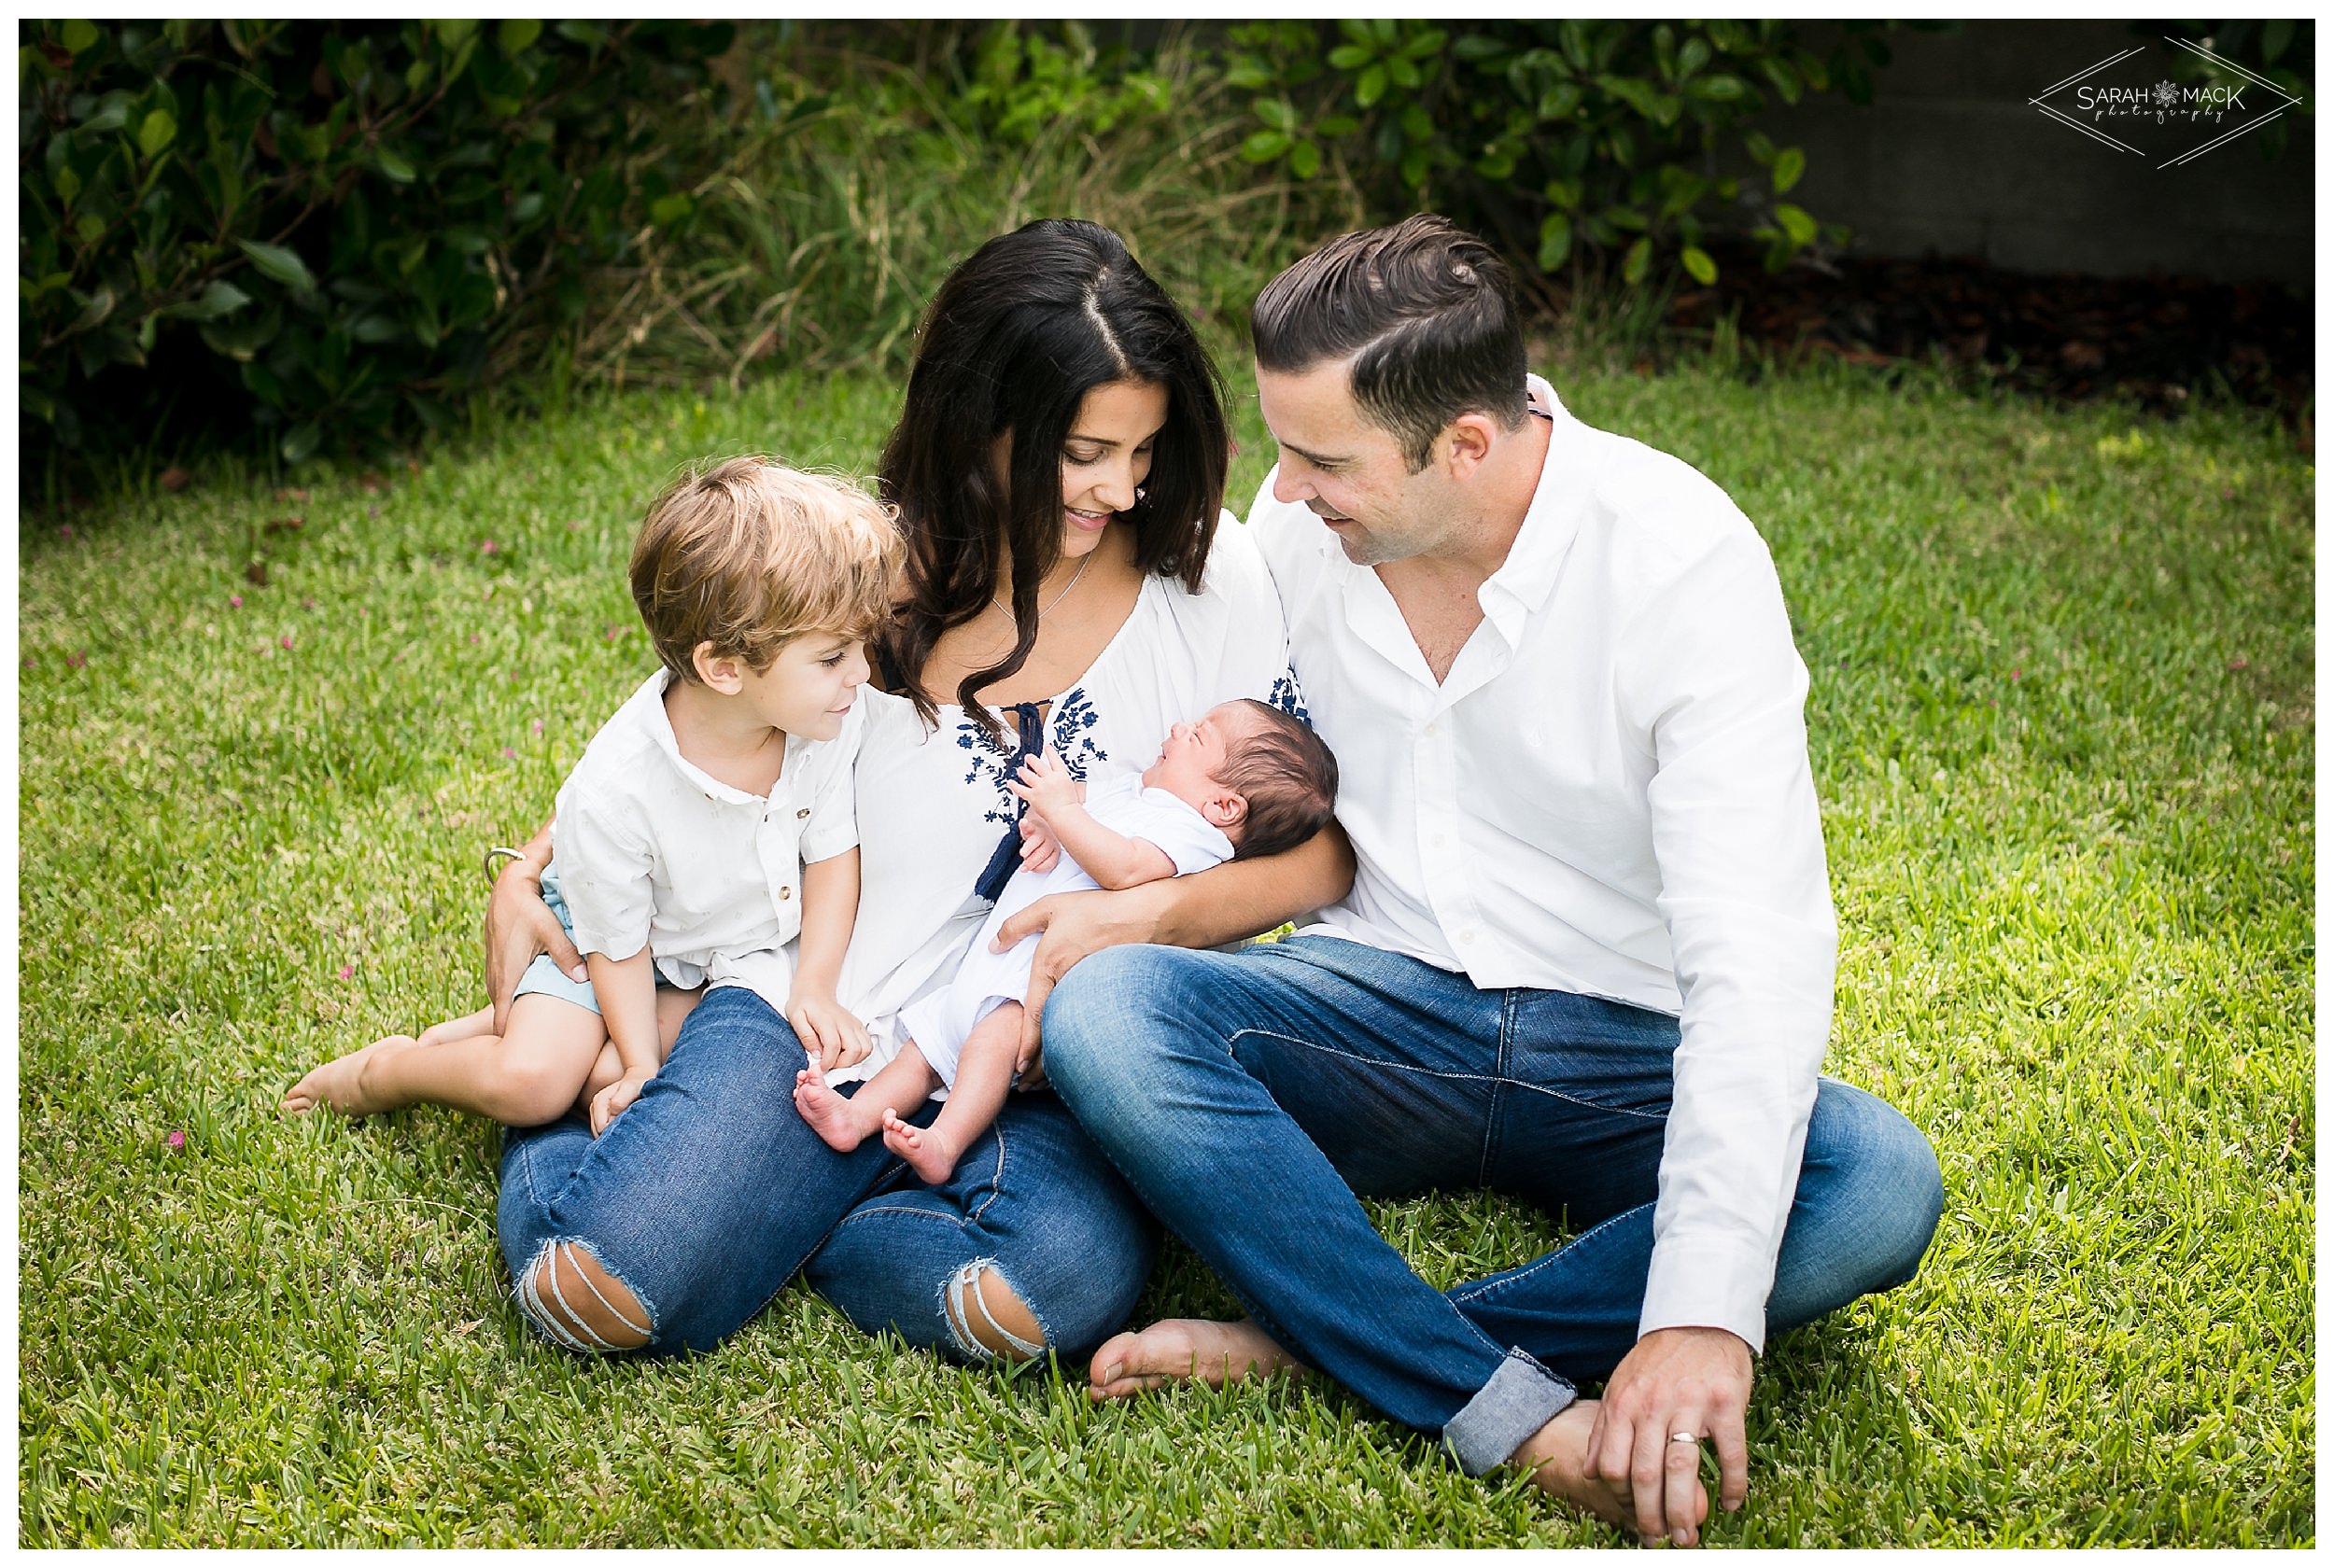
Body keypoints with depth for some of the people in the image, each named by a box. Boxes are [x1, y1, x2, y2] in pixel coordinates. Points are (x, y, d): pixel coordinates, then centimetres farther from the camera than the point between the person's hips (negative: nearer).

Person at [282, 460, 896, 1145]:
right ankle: (389, 1069, 9)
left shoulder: (833, 720, -23)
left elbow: (833, 853, -8)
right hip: (618, 930, -3)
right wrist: (643, 1069, -18)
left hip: (749, 945, 3)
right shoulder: (612, 793, -34)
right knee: (528, 1083, -22)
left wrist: (814, 985, -17)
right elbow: (619, 946, -18)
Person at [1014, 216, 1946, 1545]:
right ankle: (1529, 1419, -34)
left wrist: (1703, 1311, -38)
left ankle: (1311, 1339, -31)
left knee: (1879, 1186, -32)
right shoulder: (1303, 519, -4)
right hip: (1377, 1006, 3)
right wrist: (1170, 902, -14)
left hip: (1620, 1052, -2)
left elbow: (1759, 952, -28)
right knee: (1099, 1011, -27)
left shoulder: (1686, 561, -19)